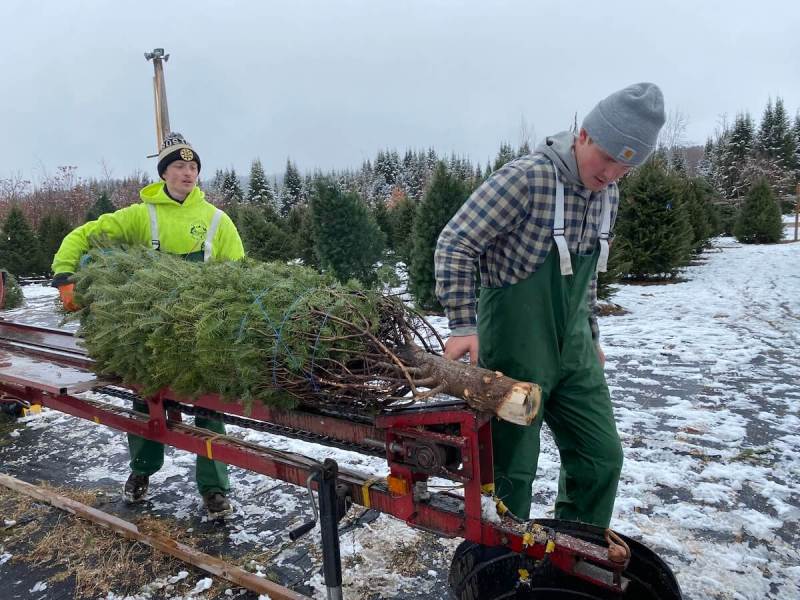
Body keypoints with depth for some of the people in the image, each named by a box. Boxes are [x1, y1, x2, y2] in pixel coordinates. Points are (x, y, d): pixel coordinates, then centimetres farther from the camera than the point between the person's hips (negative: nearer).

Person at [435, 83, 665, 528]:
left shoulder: (608, 195, 6)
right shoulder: (527, 178, -18)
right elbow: (455, 244, -18)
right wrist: (464, 325, -23)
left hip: (573, 350, 7)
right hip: (514, 350, -7)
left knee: (602, 457, 12)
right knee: (512, 469, 5)